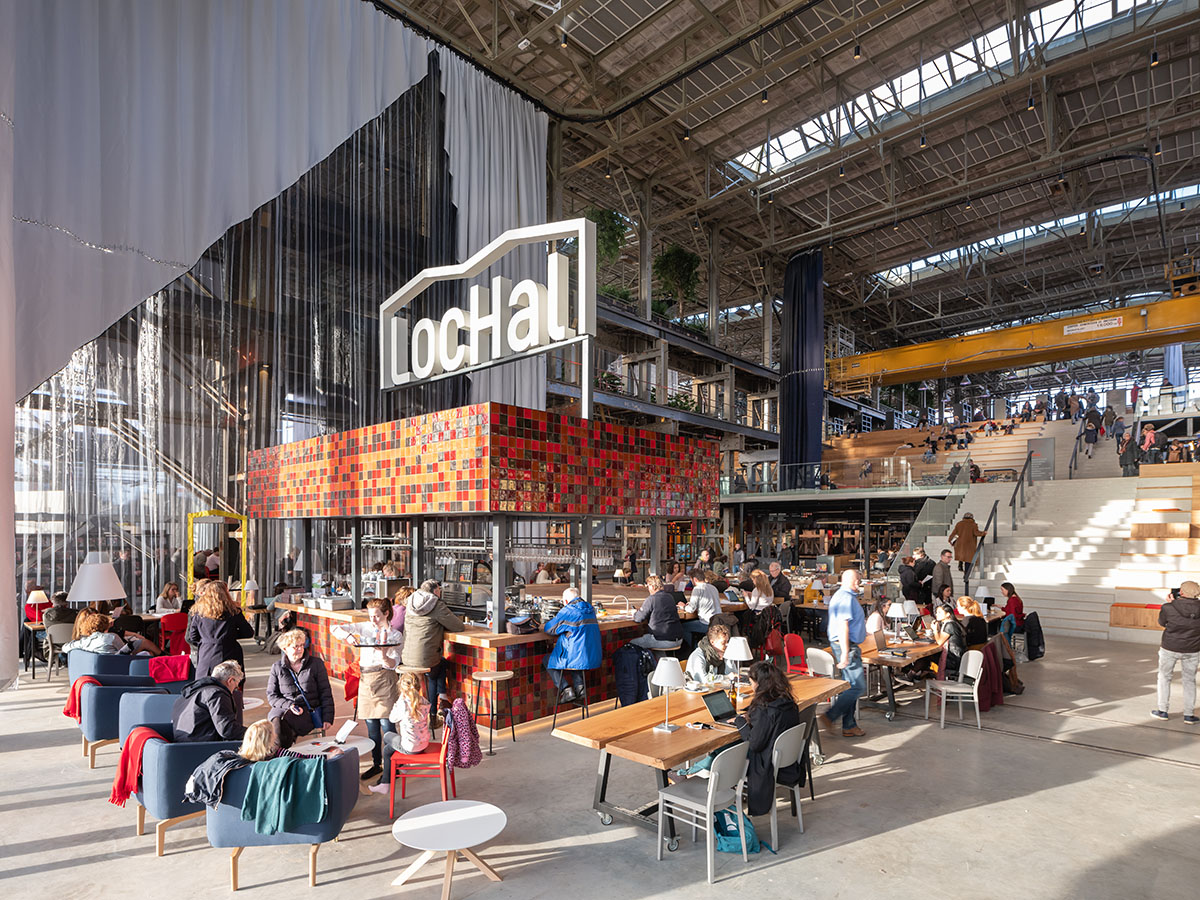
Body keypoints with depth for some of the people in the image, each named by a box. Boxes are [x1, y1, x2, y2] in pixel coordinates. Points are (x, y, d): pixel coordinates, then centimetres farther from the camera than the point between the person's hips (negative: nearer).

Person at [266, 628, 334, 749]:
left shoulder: (316, 663, 7)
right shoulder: (277, 667, 12)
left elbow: (326, 693, 6)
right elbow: (271, 695, 11)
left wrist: (327, 718, -3)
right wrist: (289, 705, -8)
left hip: (309, 710, -2)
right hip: (282, 708, 2)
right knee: (275, 721, -33)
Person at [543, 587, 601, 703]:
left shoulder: (567, 611, -12)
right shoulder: (590, 609, 10)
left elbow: (550, 628, -4)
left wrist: (543, 626, 19)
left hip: (578, 659, -7)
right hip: (594, 658, 7)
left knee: (548, 660, 16)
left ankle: (566, 690, 3)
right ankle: (579, 686, 22)